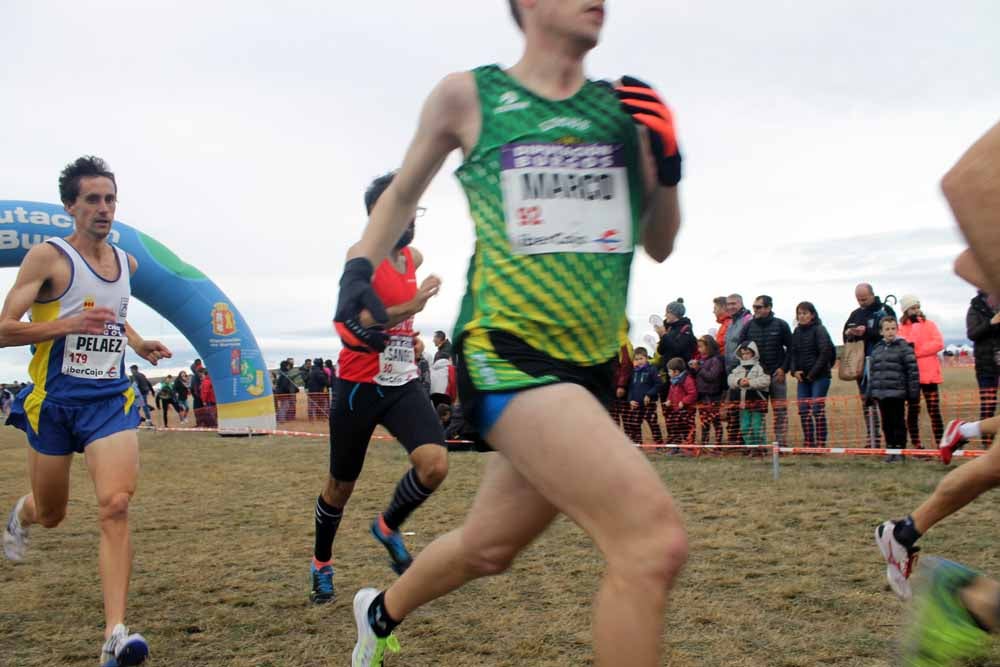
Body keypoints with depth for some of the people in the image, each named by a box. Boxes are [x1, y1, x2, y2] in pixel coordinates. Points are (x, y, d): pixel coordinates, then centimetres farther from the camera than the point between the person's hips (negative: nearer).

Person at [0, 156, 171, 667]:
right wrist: (68, 324, -27)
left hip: (111, 399, 3)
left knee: (115, 505, -17)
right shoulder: (48, 257, -9)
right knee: (51, 514, 15)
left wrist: (138, 344, 10)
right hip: (54, 401, -2)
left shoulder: (127, 262, 8)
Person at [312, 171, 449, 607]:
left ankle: (388, 526, 11)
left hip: (403, 383, 5)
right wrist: (411, 307, -32)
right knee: (341, 485, 10)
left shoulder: (414, 257, 7)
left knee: (435, 464, -19)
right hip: (359, 387, -5)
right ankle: (321, 563, 36)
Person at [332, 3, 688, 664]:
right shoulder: (467, 95, 1)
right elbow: (403, 194, 17)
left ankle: (382, 612, 50)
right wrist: (359, 269, 6)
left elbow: (659, 245, 15)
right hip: (505, 353, -5)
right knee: (655, 541, -23)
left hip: (592, 368, 6)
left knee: (488, 547, 20)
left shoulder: (622, 107, 9)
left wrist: (665, 163, -1)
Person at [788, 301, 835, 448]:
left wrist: (813, 373, -13)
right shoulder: (797, 332, 12)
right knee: (803, 411, 3)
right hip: (802, 378, 6)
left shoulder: (819, 330, -6)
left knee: (817, 410, -8)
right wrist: (794, 370, -4)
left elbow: (826, 352, -13)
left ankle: (821, 444, -4)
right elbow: (792, 352, 12)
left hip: (820, 377, -6)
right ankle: (808, 444, 10)